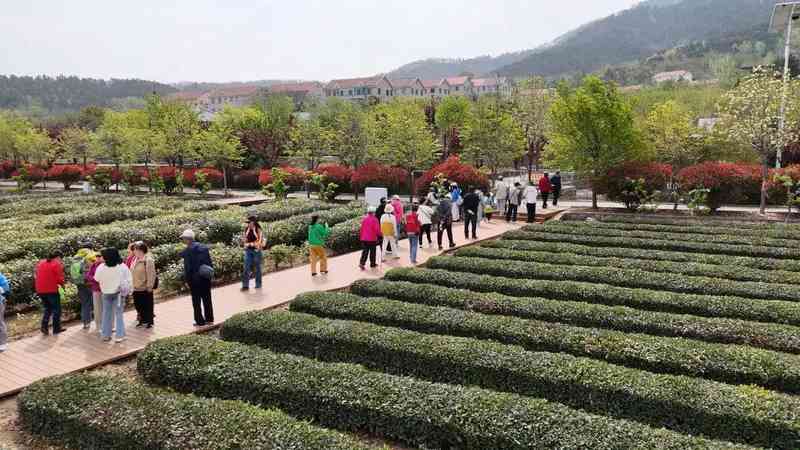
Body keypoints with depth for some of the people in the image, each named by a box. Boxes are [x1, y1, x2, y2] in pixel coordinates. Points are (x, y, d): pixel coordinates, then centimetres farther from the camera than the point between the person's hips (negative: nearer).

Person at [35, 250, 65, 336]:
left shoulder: (40, 263, 11)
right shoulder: (56, 264, -9)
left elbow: (36, 276, 14)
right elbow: (59, 278, -13)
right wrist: (62, 284, 5)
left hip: (40, 290, 6)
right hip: (52, 290, -6)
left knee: (47, 309, 20)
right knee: (56, 309, 8)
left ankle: (44, 326, 7)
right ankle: (56, 329, 12)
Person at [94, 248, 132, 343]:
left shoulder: (101, 267, -13)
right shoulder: (122, 267, -14)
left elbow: (97, 279, 1)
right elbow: (129, 280, -10)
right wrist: (128, 291, 2)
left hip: (106, 293, 1)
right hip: (118, 293, -1)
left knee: (106, 314, 14)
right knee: (118, 314, 6)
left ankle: (105, 335, 21)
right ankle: (120, 335, 6)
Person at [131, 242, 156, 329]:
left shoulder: (148, 260, -16)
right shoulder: (135, 260, 10)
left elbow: (151, 274, -18)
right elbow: (132, 273, 17)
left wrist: (149, 286, -19)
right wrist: (132, 285, 15)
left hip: (145, 288, -8)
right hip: (136, 288, 8)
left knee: (147, 306, 3)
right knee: (138, 305, 15)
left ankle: (150, 322, 15)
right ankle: (143, 320, 29)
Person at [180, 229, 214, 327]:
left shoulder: (188, 250, -13)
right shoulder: (204, 247, 4)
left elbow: (187, 267, -14)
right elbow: (210, 262, 6)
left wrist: (187, 279, -7)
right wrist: (210, 274, 12)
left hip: (195, 278, -6)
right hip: (206, 277, 6)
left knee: (196, 301, 5)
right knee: (207, 299, 14)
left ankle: (200, 321, 9)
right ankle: (209, 319, 21)